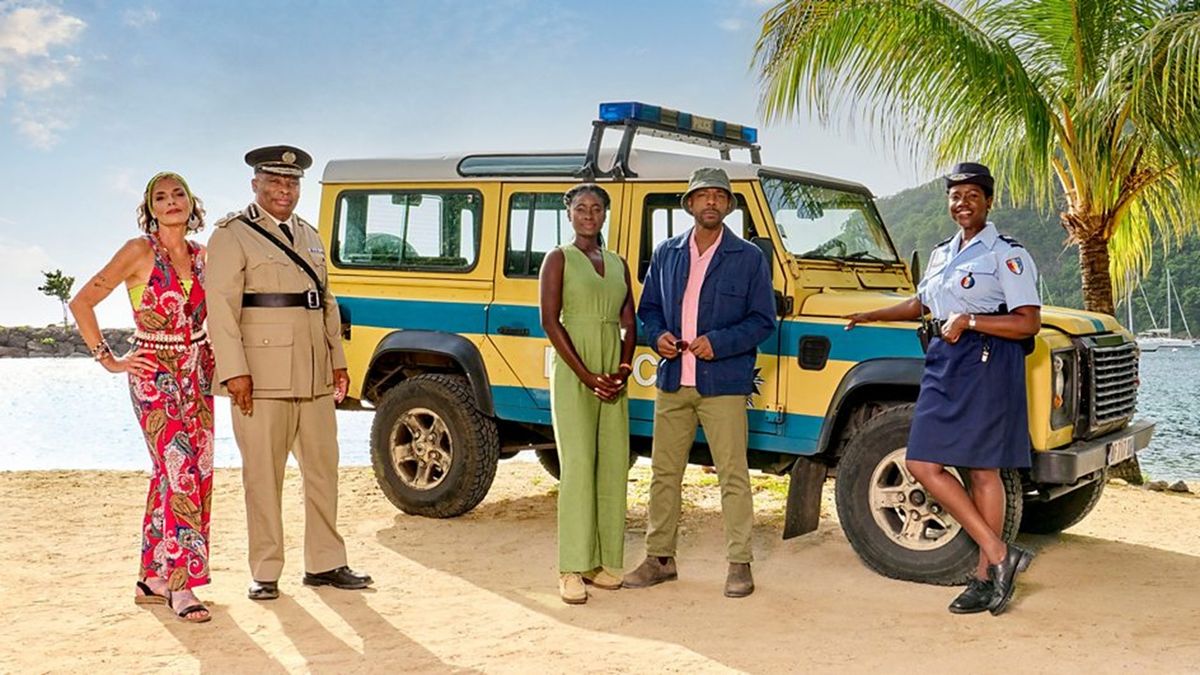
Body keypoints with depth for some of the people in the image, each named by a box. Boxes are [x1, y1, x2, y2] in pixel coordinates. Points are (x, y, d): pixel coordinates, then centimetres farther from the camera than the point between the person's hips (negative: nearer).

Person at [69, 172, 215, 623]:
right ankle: (181, 586, -9)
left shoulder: (202, 256, 7)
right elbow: (82, 303, -7)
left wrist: (214, 353, 12)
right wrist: (108, 360, -7)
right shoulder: (139, 252, -8)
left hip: (198, 376, 6)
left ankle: (153, 579, 18)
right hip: (154, 376, -6)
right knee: (181, 474, -14)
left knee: (184, 476, 7)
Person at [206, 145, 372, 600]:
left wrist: (338, 361, 14)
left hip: (315, 375, 7)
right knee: (264, 475, -1)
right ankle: (265, 573, 9)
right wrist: (234, 371, -18)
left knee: (323, 469, 11)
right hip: (262, 376, -7)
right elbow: (220, 306, -11)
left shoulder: (309, 236, 19)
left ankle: (325, 564, 21)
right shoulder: (232, 235, -3)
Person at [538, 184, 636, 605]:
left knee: (614, 466, 4)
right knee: (578, 466, -9)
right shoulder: (558, 259, 0)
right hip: (573, 372, -6)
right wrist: (586, 375, -15)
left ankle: (603, 562, 12)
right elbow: (549, 321, -9)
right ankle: (572, 570, -6)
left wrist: (622, 369, -5)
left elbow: (629, 324, 12)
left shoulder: (618, 265, 15)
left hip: (613, 375, 6)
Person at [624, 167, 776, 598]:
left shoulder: (749, 258, 0)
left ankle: (739, 564, 9)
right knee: (664, 473, 9)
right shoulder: (666, 254, 11)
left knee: (732, 476, -1)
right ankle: (659, 558, 20)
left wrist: (718, 343, -16)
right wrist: (658, 336, -4)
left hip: (723, 384, -4)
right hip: (672, 383, 4)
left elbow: (763, 320, -2)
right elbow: (648, 308, 17)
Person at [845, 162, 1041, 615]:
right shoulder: (942, 253, 17)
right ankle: (999, 554, 4)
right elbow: (921, 303, 34)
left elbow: (1028, 324, -13)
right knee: (923, 463, 0)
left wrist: (968, 320, -19)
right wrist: (871, 315, 31)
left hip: (986, 364, -8)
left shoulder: (1007, 254, -6)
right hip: (943, 362, 8)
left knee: (981, 470, -6)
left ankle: (986, 576, 4)